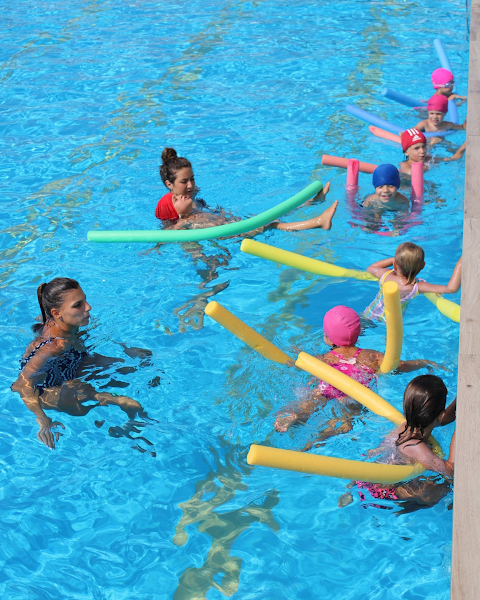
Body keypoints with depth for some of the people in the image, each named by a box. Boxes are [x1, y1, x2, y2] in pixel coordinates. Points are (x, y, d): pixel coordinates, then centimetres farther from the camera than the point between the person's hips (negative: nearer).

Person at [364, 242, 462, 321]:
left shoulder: (385, 275, -14)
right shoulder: (416, 287, -26)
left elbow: (370, 268, 14)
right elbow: (451, 288, -32)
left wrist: (394, 259, 10)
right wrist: (461, 261, -31)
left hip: (367, 316, 5)